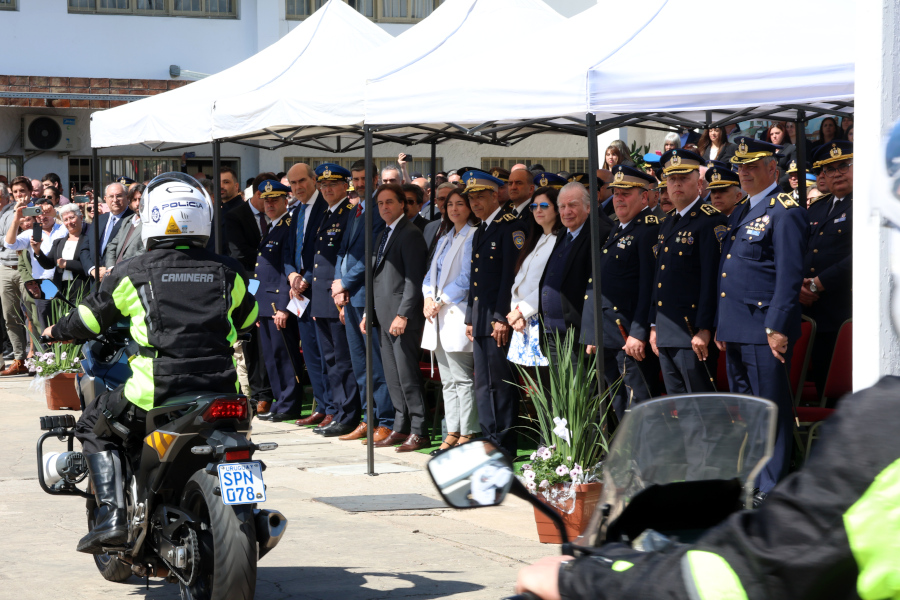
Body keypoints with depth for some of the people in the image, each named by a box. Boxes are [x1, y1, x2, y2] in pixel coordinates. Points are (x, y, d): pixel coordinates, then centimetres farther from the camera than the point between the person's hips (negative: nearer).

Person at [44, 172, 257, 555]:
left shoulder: (135, 272, 0)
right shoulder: (227, 271, 7)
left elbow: (92, 318, 12)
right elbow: (248, 318, 26)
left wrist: (57, 331, 34)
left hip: (156, 393, -3)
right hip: (222, 390, 3)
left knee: (93, 427, 22)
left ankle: (112, 514, 5)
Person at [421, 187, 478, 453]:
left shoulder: (474, 237, -6)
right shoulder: (445, 239, 20)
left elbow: (467, 277, -13)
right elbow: (431, 273, 19)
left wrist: (441, 300, -12)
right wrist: (428, 298, 0)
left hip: (457, 313, -8)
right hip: (438, 316, 8)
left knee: (463, 379, -7)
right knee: (448, 380, 9)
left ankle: (467, 434, -5)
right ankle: (452, 433, 13)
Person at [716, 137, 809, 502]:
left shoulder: (786, 213, -10)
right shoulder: (740, 214, 19)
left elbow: (790, 275, -16)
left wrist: (777, 327, -20)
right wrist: (721, 327, 20)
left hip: (765, 331, -9)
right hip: (736, 331, 9)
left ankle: (772, 489, -1)